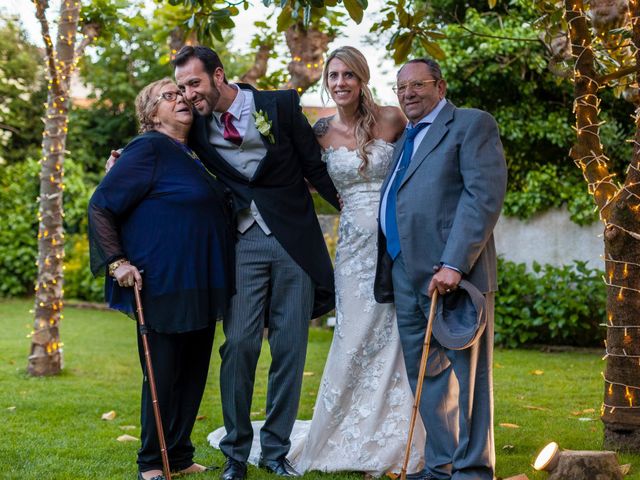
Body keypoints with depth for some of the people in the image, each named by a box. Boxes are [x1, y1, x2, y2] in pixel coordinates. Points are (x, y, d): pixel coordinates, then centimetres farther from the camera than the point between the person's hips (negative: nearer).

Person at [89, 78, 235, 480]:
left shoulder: (196, 154, 13)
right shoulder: (149, 149, -9)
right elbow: (100, 206, -10)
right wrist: (117, 262, -16)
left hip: (203, 288, 7)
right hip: (163, 286, -7)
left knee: (194, 372, 12)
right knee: (163, 376, 1)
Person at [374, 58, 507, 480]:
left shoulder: (472, 125, 0)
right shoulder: (406, 140, 25)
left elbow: (486, 195, -12)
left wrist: (454, 263, -20)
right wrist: (386, 276, 11)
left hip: (450, 275, -8)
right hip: (406, 276, 8)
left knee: (466, 375, -2)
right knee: (428, 380, 10)